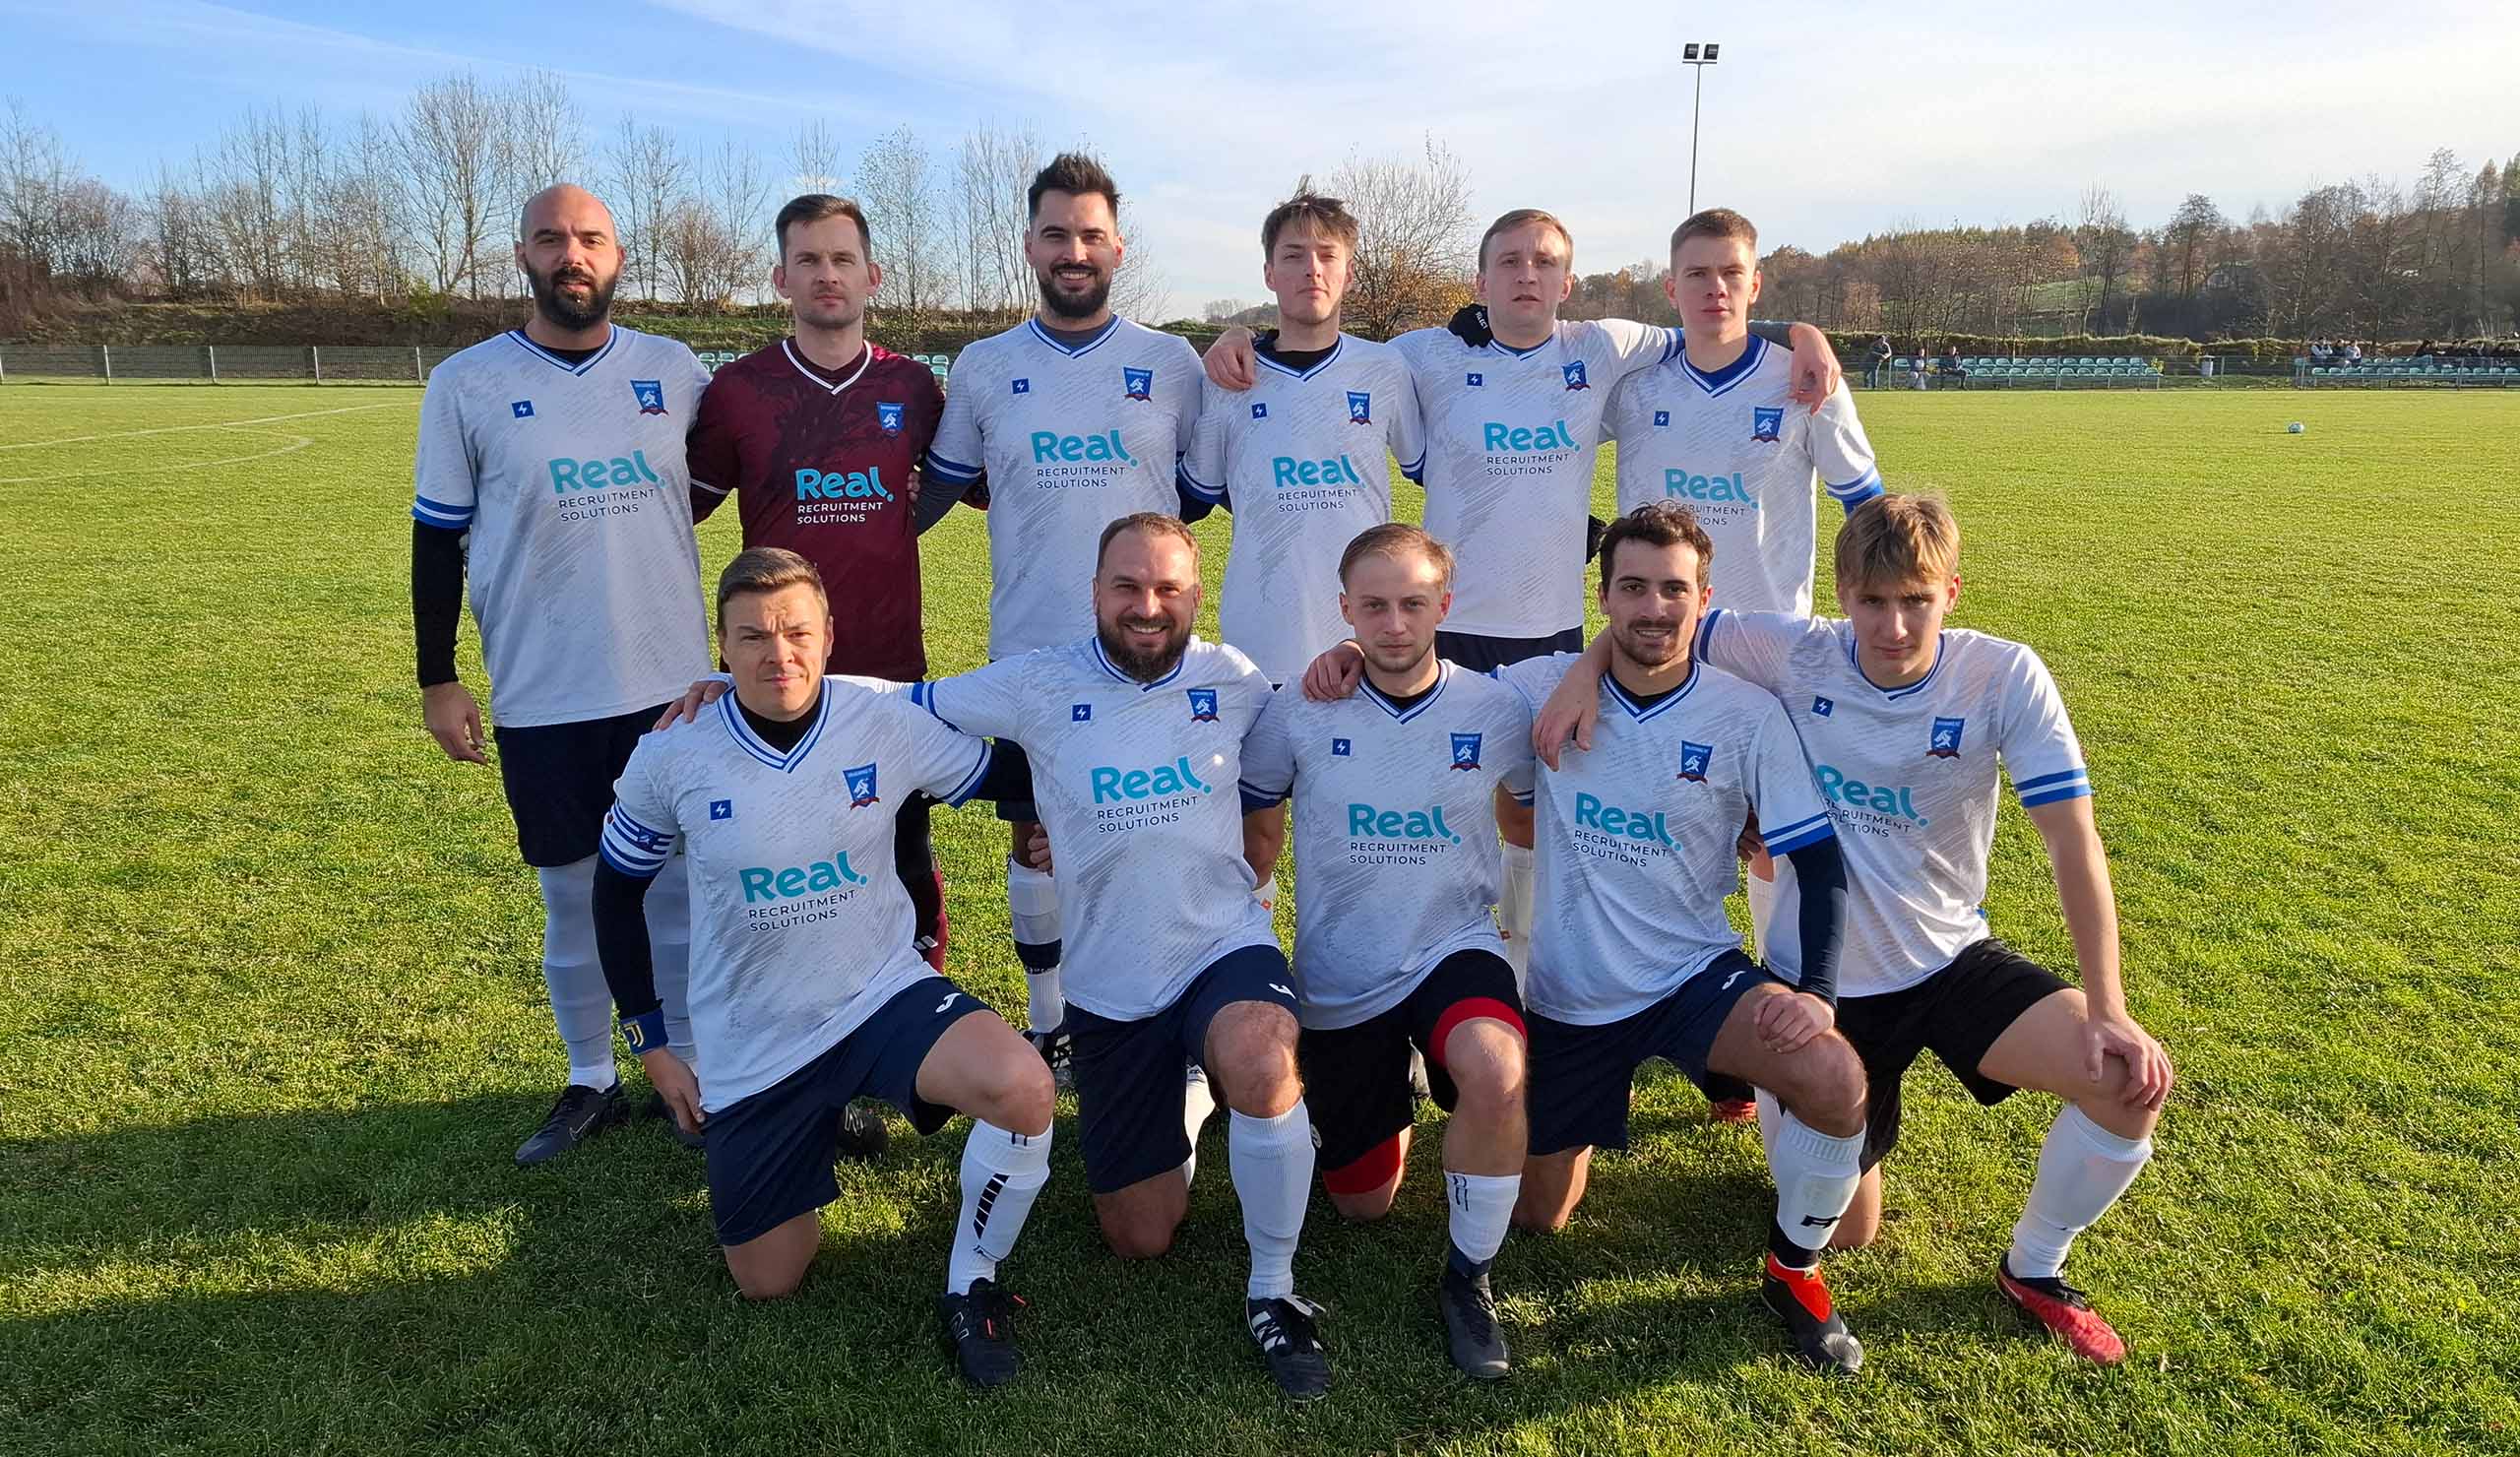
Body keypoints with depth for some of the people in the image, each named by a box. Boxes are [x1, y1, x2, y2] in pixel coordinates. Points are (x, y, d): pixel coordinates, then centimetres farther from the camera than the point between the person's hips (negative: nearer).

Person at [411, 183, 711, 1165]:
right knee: (573, 897, 10)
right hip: (543, 699, -1)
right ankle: (590, 1082, 28)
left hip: (674, 682, 1)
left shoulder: (675, 371, 1)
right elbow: (438, 539, 3)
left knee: (681, 889, 10)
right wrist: (436, 680, 3)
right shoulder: (466, 385, -3)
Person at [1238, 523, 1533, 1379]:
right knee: (1362, 1204, 13)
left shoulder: (1497, 711, -9)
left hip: (1454, 949, -1)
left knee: (1497, 1074, -37)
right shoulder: (1300, 711, -10)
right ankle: (1393, 1092, 48)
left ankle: (1468, 1277, -11)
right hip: (1338, 977, 2)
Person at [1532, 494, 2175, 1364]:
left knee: (2134, 1082, -22)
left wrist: (2108, 1011, -24)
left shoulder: (2004, 678, -17)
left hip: (1952, 959, 1)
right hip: (1817, 980, 0)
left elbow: (2073, 843, -18)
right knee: (1844, 1231, 6)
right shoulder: (1795, 653, -16)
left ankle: (2032, 1270, 6)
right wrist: (1586, 672, -25)